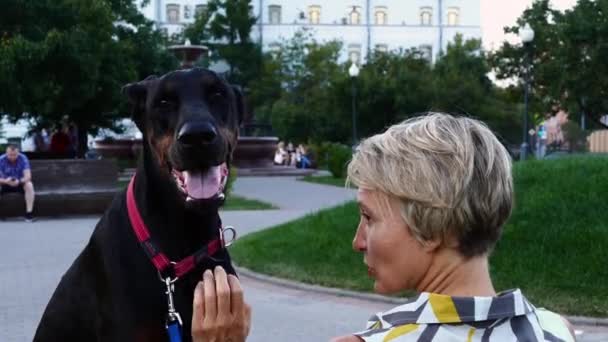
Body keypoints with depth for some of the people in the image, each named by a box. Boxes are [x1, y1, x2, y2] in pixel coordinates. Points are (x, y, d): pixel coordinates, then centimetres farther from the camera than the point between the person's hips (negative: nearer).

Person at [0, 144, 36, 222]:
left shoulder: (23, 158, -18)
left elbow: (28, 176, -25)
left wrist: (19, 181, -46)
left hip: (20, 183, 0)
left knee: (29, 185, -31)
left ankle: (29, 212, -25)